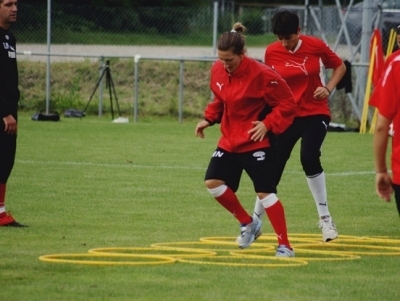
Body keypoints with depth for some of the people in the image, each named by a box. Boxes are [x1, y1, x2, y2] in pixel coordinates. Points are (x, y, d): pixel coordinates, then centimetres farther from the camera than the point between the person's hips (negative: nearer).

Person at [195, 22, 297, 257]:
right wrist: (209, 119, 3)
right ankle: (248, 224, 17)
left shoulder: (261, 74, -21)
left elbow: (287, 103, -14)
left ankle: (285, 246, -1)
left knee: (265, 192, -9)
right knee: (213, 182, -2)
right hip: (229, 141, 7)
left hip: (256, 143, -7)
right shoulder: (218, 71, -2)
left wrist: (268, 124, -23)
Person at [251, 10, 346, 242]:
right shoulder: (272, 52, -6)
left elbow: (340, 66, 6)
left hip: (315, 113, -2)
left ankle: (325, 218, -8)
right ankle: (255, 221, 15)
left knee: (309, 158, -22)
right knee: (274, 167, -1)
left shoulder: (316, 46, -9)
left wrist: (328, 88, -10)